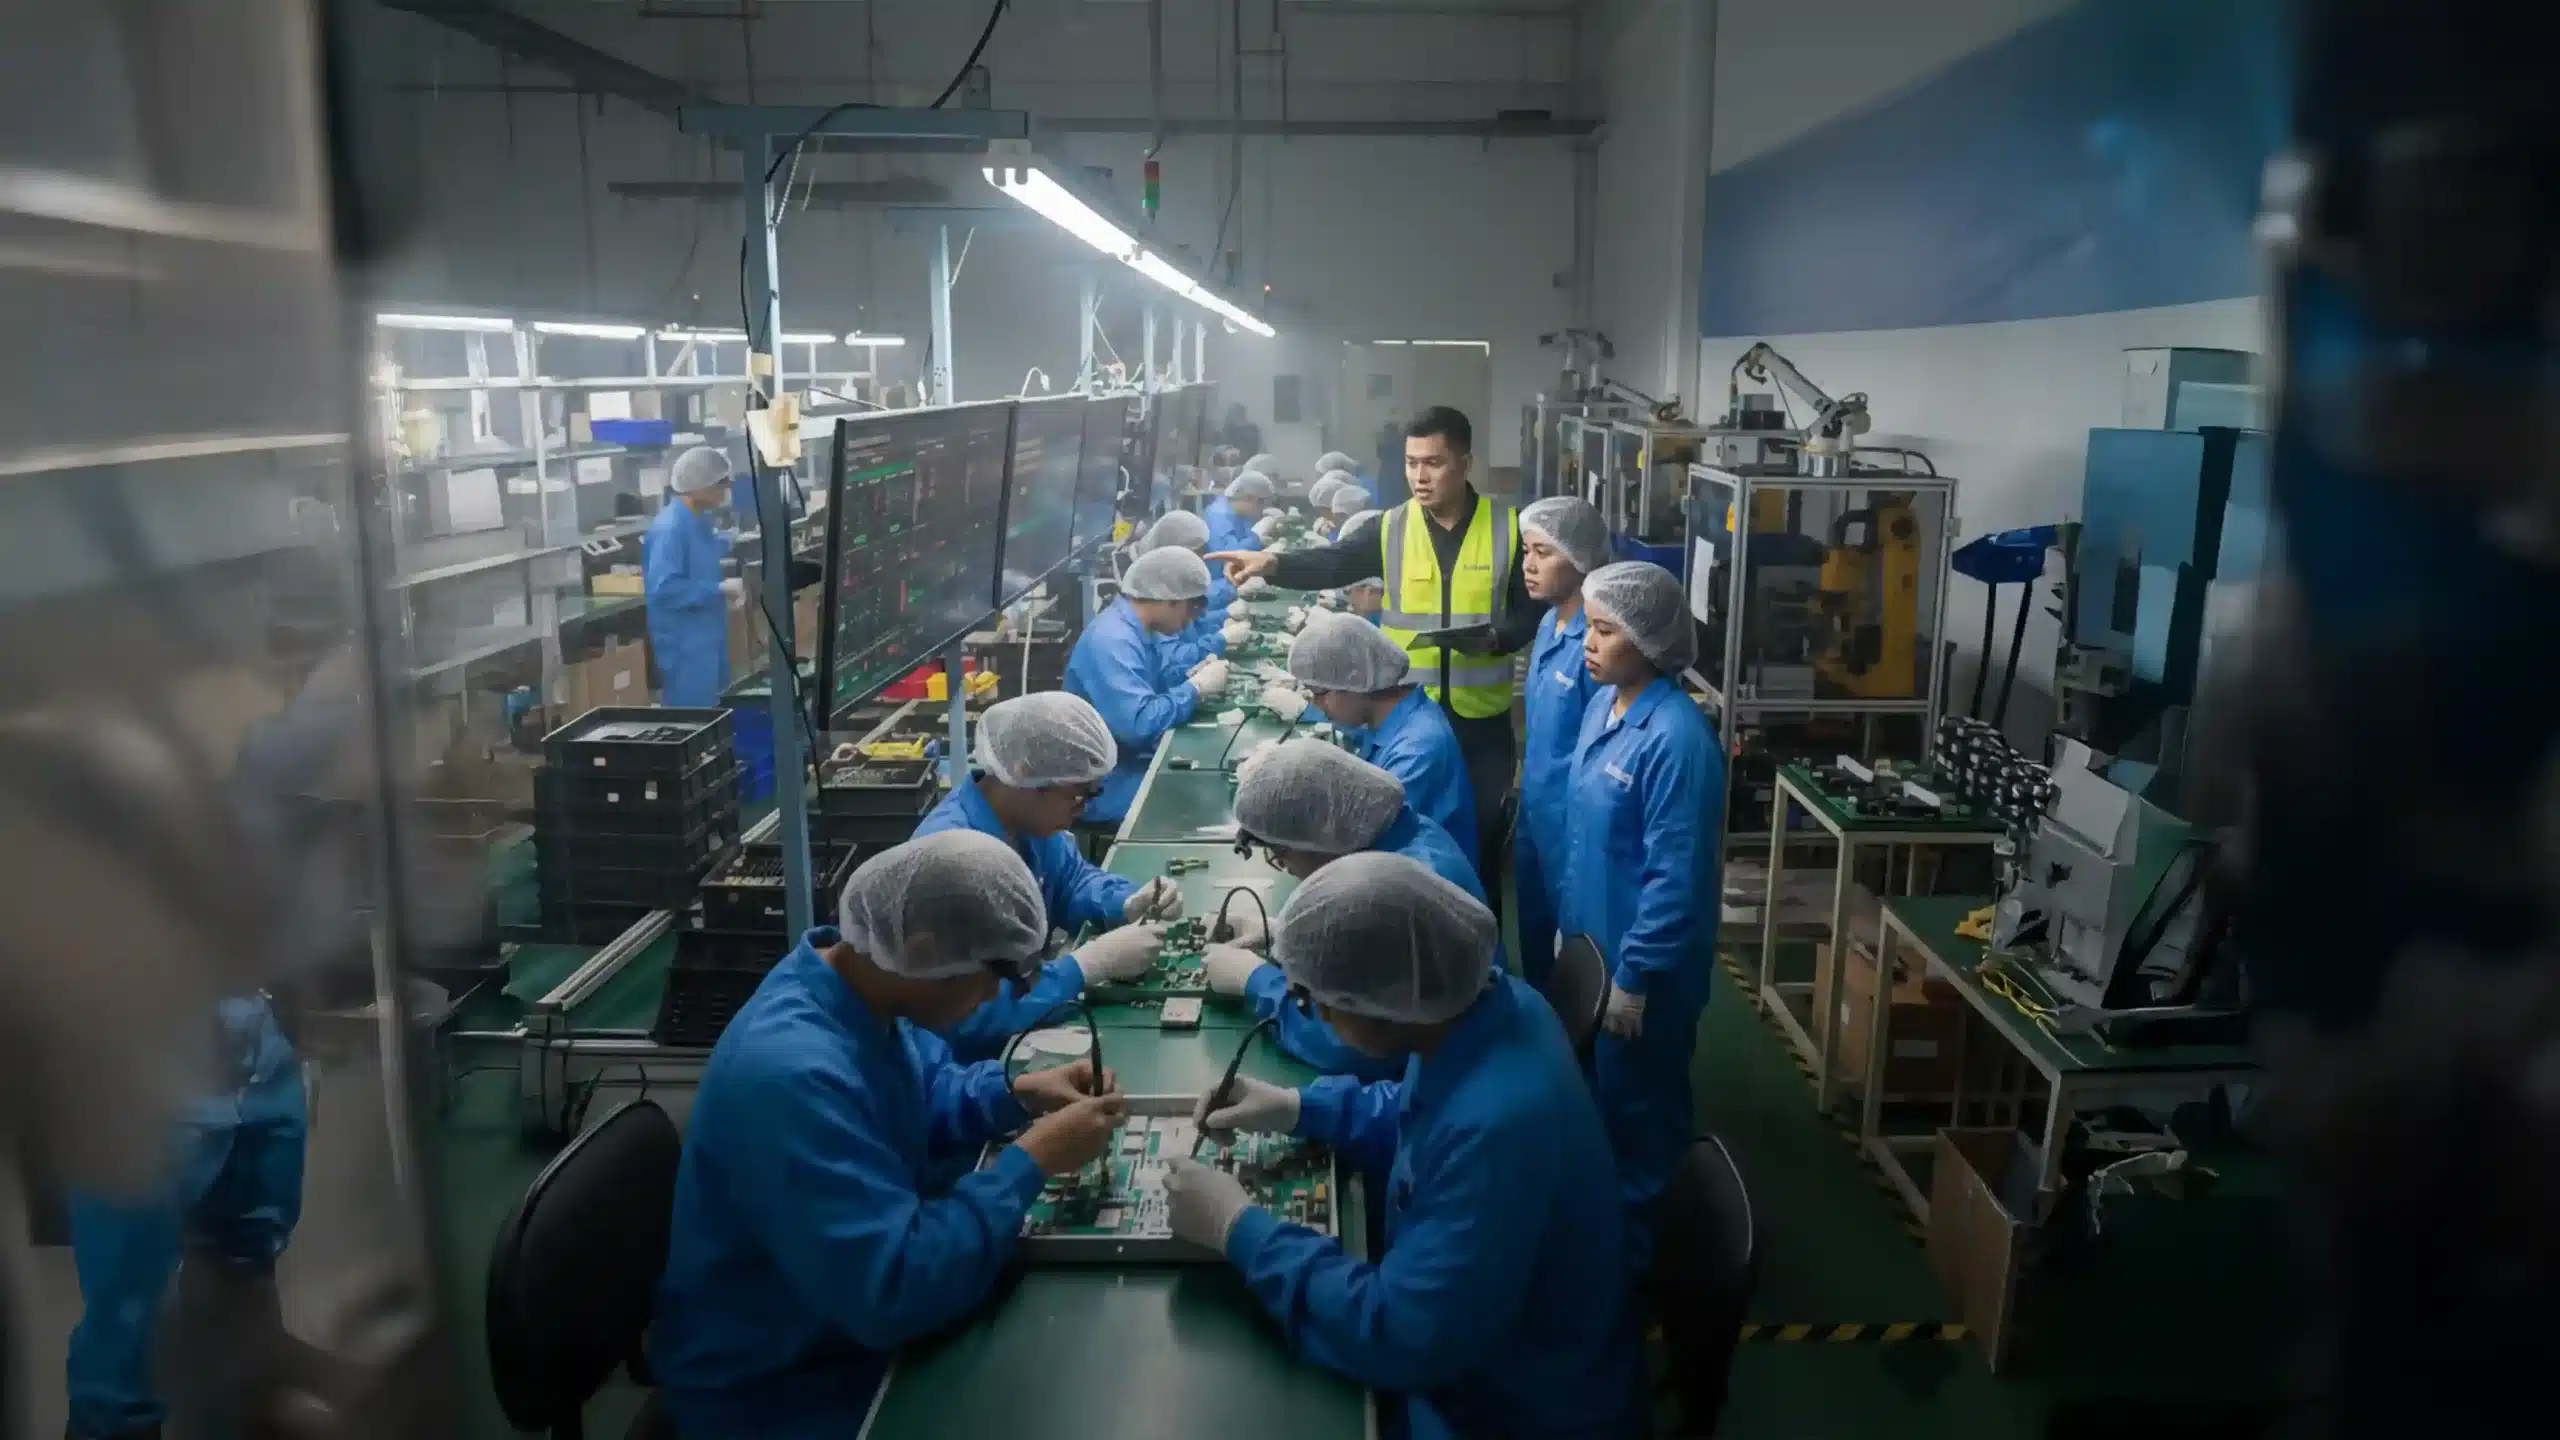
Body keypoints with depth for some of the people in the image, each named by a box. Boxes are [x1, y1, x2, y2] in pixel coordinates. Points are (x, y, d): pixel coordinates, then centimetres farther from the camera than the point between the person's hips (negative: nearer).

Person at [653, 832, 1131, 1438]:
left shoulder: (857, 979, -8)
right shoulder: (794, 1074, -36)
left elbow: (925, 1095, 13)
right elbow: (890, 1292, -36)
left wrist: (1017, 1093, -5)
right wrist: (1030, 1163, -27)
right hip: (783, 1389, -8)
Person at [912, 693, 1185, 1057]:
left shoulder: (1026, 818, -4)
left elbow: (1072, 879, 15)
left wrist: (1129, 904, -6)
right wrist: (1093, 963, -31)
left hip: (1022, 1029, 8)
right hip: (968, 1061, -8)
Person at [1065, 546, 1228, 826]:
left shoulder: (1131, 626, 4)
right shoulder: (1112, 641, -26)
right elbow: (1138, 725, -34)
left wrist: (1190, 675, 0)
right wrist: (1196, 687, -21)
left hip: (1131, 762, 9)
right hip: (1107, 787, -9)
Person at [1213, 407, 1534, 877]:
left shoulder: (1508, 527, -3)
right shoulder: (1391, 528, -1)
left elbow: (1533, 611, 1)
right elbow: (1332, 563, -16)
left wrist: (1496, 638, -19)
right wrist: (1272, 562, -34)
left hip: (1482, 716, -1)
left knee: (1482, 831, 13)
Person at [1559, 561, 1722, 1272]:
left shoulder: (1677, 739, -26)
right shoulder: (1604, 704, 1)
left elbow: (1675, 877, -24)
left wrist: (1634, 978, -19)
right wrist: (1567, 919, 15)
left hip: (1643, 963, -8)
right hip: (1593, 942, 8)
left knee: (1637, 1105, 11)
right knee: (1595, 1093, 23)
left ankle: (1636, 1243, 31)